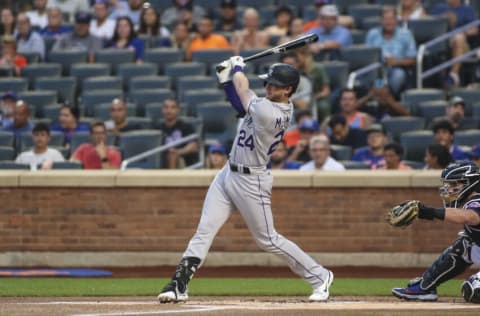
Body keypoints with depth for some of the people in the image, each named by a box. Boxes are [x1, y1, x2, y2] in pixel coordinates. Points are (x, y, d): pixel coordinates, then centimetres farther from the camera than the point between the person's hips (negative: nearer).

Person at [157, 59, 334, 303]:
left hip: (250, 181, -9)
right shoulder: (274, 103, 1)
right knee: (204, 230, 0)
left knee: (268, 240, 3)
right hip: (228, 173, 9)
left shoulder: (270, 113, -27)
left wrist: (237, 69, 8)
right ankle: (179, 285, -2)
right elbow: (240, 104, 15)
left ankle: (319, 276, 17)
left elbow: (242, 90, -12)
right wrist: (226, 78, 3)